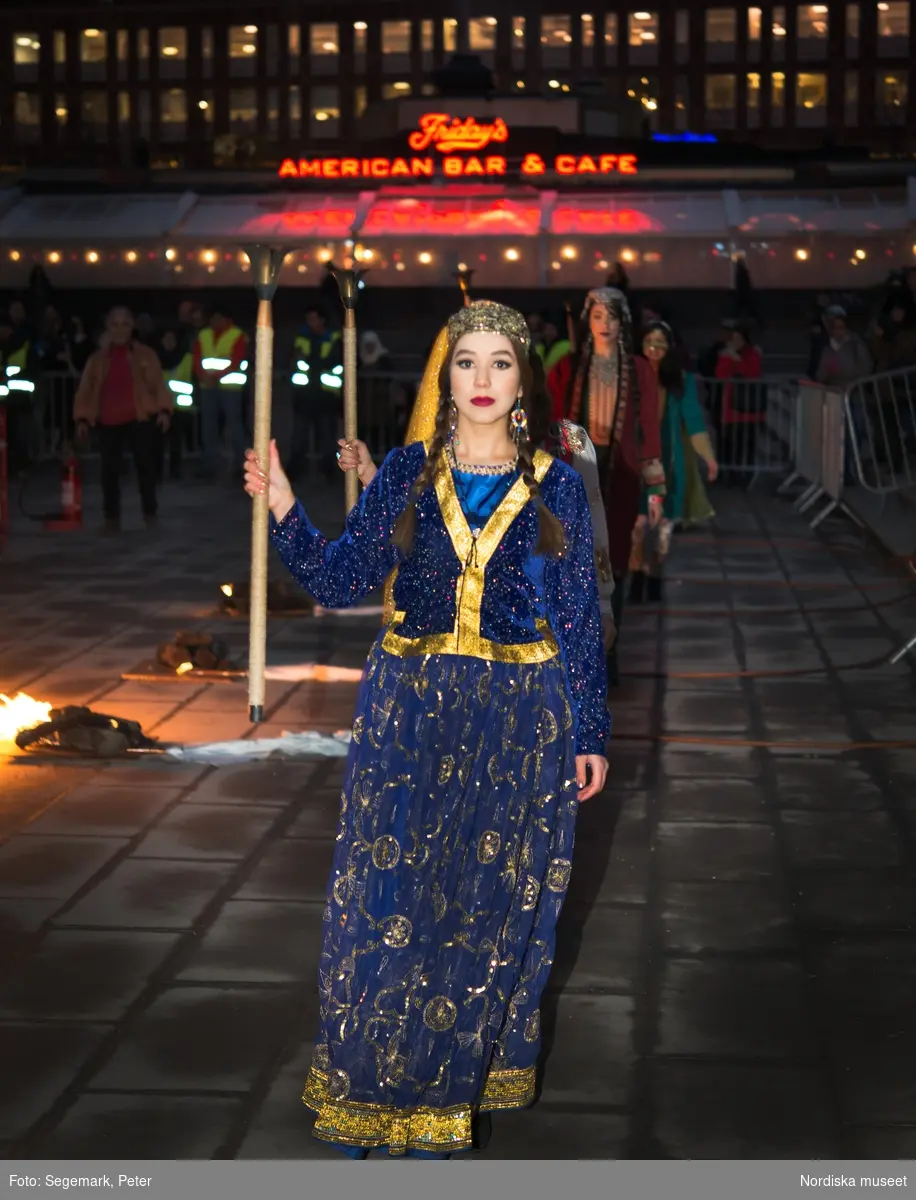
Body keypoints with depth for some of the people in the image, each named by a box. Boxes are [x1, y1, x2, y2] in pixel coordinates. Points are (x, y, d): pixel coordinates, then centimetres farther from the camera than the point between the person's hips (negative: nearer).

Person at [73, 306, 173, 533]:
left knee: (145, 466, 1)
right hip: (108, 423, 2)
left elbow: (158, 384, -1)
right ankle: (111, 516, 11)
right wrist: (82, 418, -1)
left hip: (140, 420, -2)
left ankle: (150, 513, 14)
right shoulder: (97, 359, 9)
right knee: (109, 469, 2)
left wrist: (164, 410, -14)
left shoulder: (146, 355, 4)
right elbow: (85, 391, 8)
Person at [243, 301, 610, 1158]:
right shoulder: (407, 473, 3)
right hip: (411, 708, 1)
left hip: (519, 719, 0)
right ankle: (376, 1088, 18)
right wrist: (285, 513, -14)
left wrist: (590, 733, 4)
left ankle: (458, 1080, 23)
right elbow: (341, 580, 1)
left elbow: (579, 618, 3)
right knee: (389, 896, 2)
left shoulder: (557, 488, 1)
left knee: (491, 905, 7)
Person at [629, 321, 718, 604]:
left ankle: (654, 579, 16)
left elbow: (693, 420, 1)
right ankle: (637, 578, 2)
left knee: (662, 521, 5)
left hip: (668, 459, 2)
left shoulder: (681, 380, 4)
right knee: (638, 519, -8)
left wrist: (709, 457, -8)